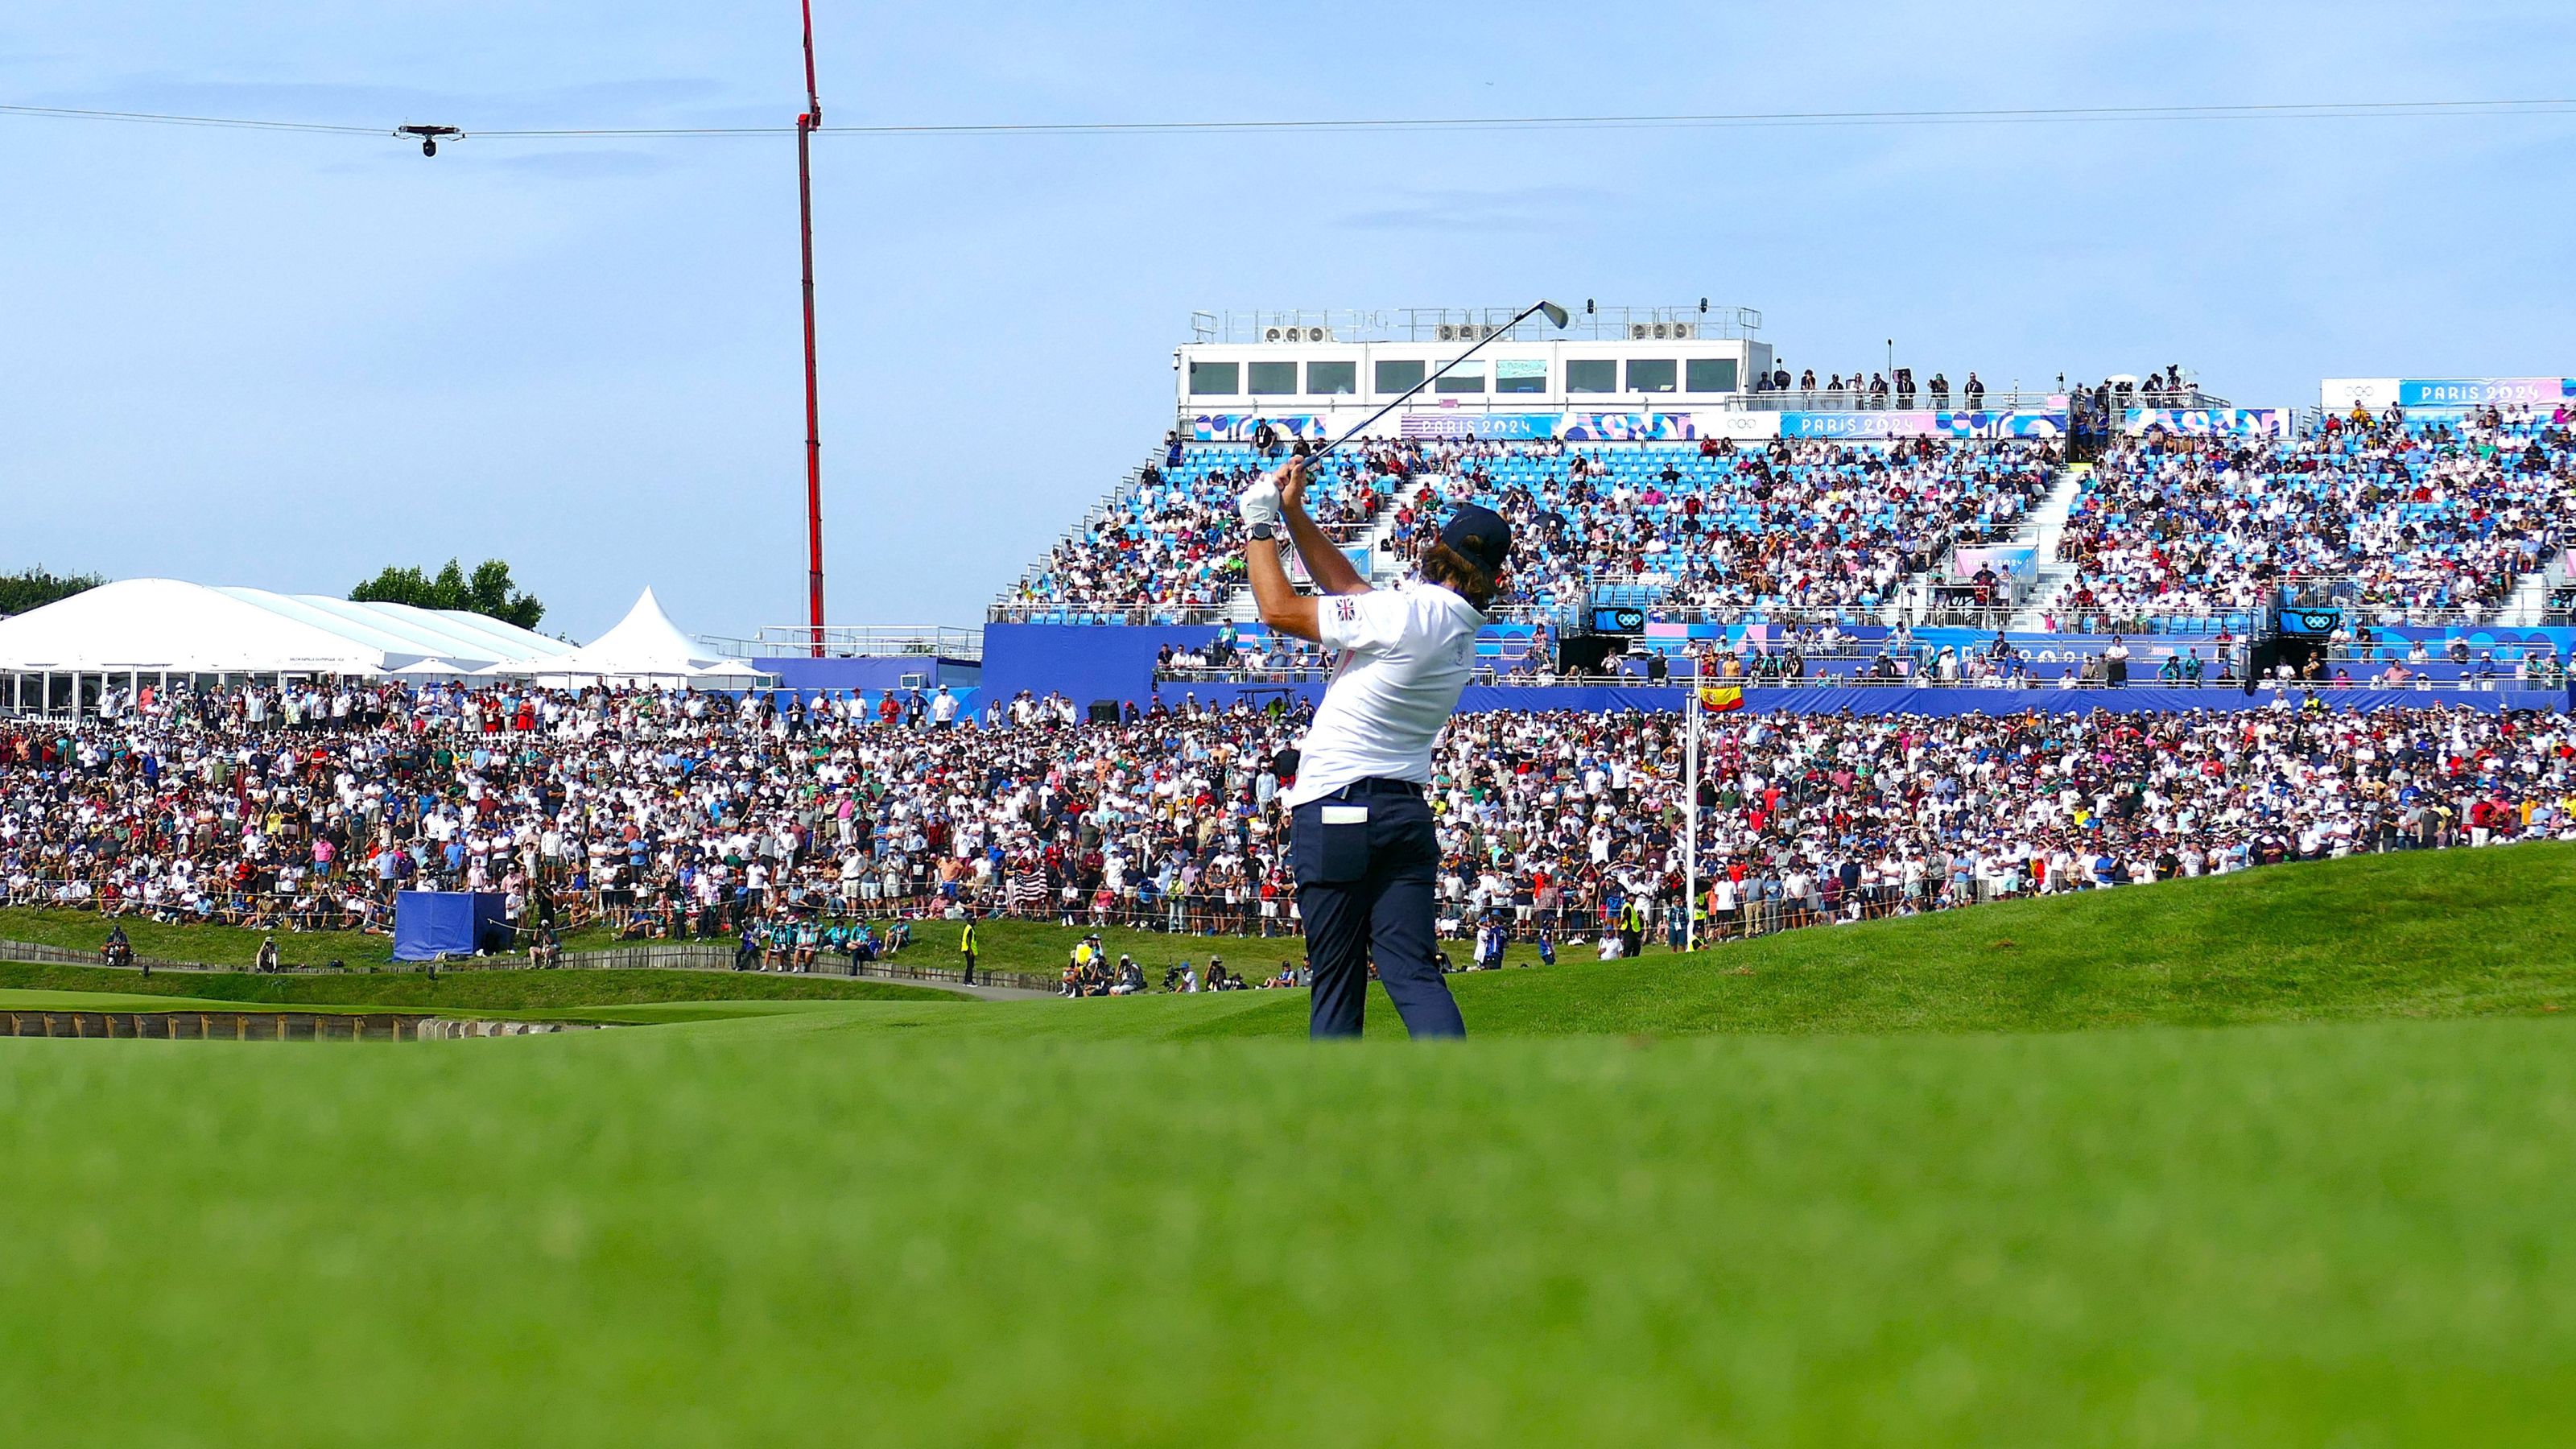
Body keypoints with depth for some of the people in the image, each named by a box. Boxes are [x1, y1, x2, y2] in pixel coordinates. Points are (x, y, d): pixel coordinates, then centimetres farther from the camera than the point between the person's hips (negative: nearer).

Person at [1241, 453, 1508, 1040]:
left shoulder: (1404, 614, -16)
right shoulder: (1461, 628, 9)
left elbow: (1281, 610, -9)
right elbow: (1350, 588, 21)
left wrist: (1260, 526, 4)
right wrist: (1295, 514, 21)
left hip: (1335, 813, -6)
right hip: (1407, 811, 6)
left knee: (1337, 977, 1)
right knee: (1413, 970, -1)